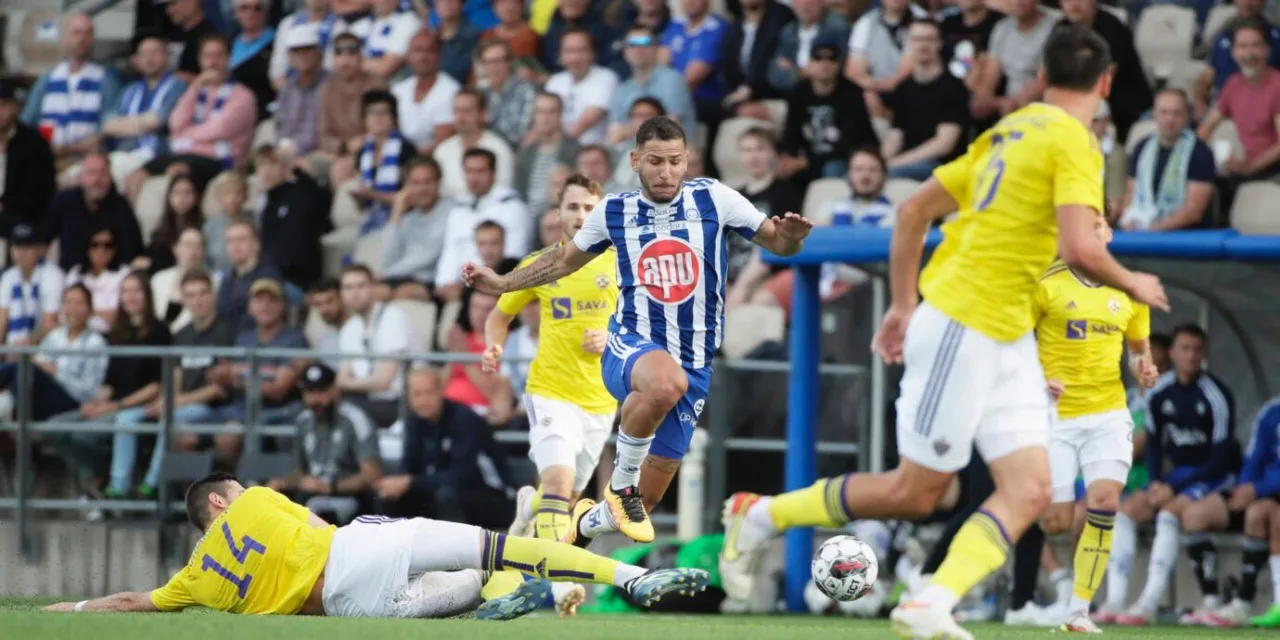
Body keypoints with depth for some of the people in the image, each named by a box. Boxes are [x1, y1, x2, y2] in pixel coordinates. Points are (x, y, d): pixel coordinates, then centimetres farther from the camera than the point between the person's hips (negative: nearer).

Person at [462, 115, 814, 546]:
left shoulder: (713, 199, -4)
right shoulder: (614, 211, 0)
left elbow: (778, 244, 3)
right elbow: (565, 260, 18)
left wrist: (789, 236, -21)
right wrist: (502, 283, 12)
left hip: (694, 365, 2)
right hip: (631, 348, -2)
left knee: (644, 500, 7)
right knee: (667, 382, -42)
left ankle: (589, 521, 42)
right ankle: (621, 484, -21)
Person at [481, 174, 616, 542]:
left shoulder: (619, 263, 0)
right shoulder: (539, 264, 1)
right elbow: (500, 316, 13)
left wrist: (612, 339, -14)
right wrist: (494, 349, -7)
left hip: (600, 400, 2)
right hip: (550, 391, -2)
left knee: (568, 497, 15)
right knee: (559, 481, -25)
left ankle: (529, 506, 48)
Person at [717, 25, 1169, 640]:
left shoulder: (1007, 132, 14)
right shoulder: (1073, 143, -12)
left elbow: (913, 210, 17)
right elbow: (1080, 249, -24)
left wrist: (904, 304, 21)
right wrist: (1131, 284, -5)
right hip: (963, 328, -9)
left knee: (1029, 492, -2)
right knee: (916, 492, 0)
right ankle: (759, 516, 13)